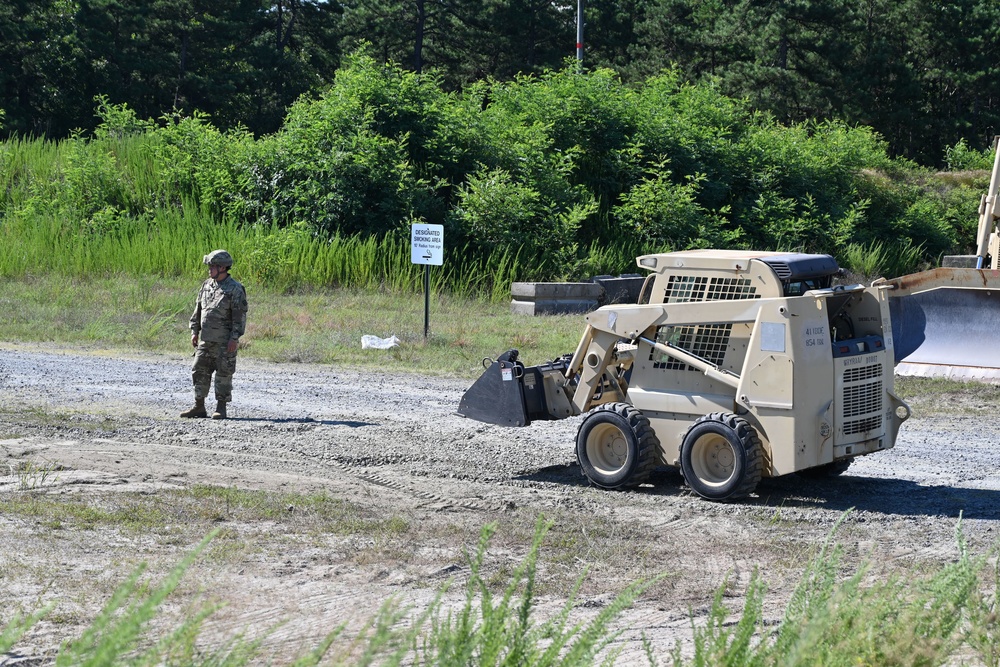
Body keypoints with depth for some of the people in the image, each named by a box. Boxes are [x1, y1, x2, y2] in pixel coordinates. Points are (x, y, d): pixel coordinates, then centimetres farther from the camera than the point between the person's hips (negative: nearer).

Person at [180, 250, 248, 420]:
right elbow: (198, 310, 17)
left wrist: (234, 338, -17)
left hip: (225, 342, -7)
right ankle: (199, 407, 12)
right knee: (200, 372, 6)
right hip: (206, 340, 7)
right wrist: (194, 331, 11)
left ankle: (221, 408, 5)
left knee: (224, 374, -1)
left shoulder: (235, 289, -9)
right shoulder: (206, 285, 11)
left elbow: (240, 315, -12)